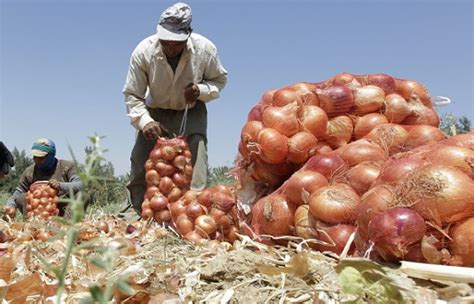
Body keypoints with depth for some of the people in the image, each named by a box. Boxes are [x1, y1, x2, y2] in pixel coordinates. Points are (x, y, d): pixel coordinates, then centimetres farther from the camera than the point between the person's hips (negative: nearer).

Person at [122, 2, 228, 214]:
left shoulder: (205, 49, -23)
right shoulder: (143, 51, -24)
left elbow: (219, 79, -3)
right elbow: (132, 94, -15)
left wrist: (201, 90, -25)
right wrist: (145, 121, -34)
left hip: (191, 113, -1)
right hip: (156, 113, 1)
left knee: (195, 167, -20)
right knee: (140, 169, -1)